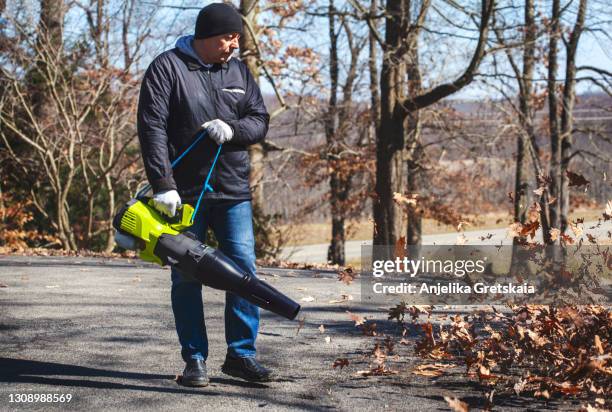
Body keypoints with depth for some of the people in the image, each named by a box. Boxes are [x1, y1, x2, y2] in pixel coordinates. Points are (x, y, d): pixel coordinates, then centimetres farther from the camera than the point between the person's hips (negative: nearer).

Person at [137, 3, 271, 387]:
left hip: (233, 192, 4)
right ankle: (195, 360, 12)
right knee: (186, 276, 3)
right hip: (184, 193, -3)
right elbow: (152, 128, -12)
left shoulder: (239, 71, 10)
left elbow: (260, 120, 9)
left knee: (243, 268, -1)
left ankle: (242, 354, 8)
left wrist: (232, 129, -14)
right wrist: (162, 185, -20)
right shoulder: (167, 67, -5)